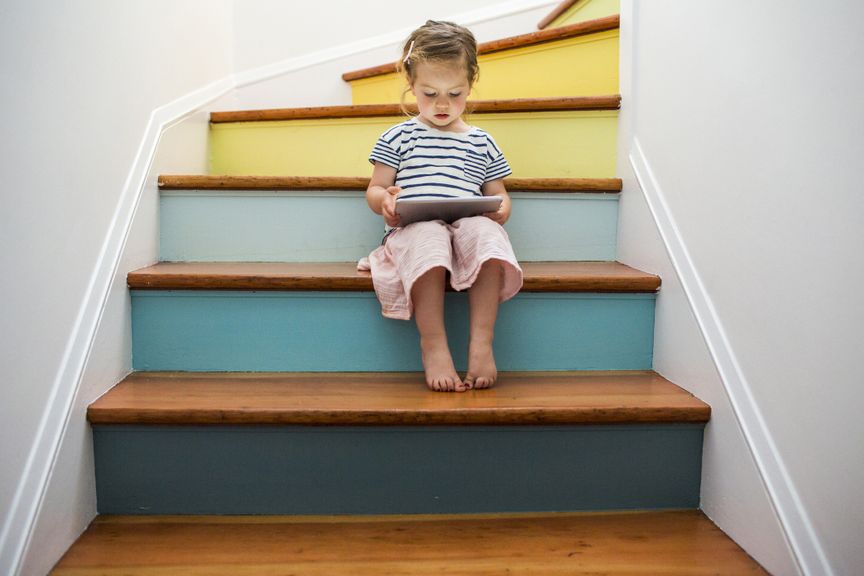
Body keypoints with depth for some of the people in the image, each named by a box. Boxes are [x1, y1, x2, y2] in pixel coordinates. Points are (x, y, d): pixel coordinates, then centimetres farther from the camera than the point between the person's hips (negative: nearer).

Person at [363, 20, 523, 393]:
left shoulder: (481, 142, 22)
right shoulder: (398, 137, 16)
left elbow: (498, 195, 22)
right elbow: (374, 190, 14)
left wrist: (500, 209, -4)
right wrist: (385, 201, -12)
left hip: (468, 225, 2)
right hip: (414, 227, -2)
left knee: (487, 232, -35)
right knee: (427, 237, -39)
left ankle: (481, 340, -32)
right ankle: (433, 344, -36)